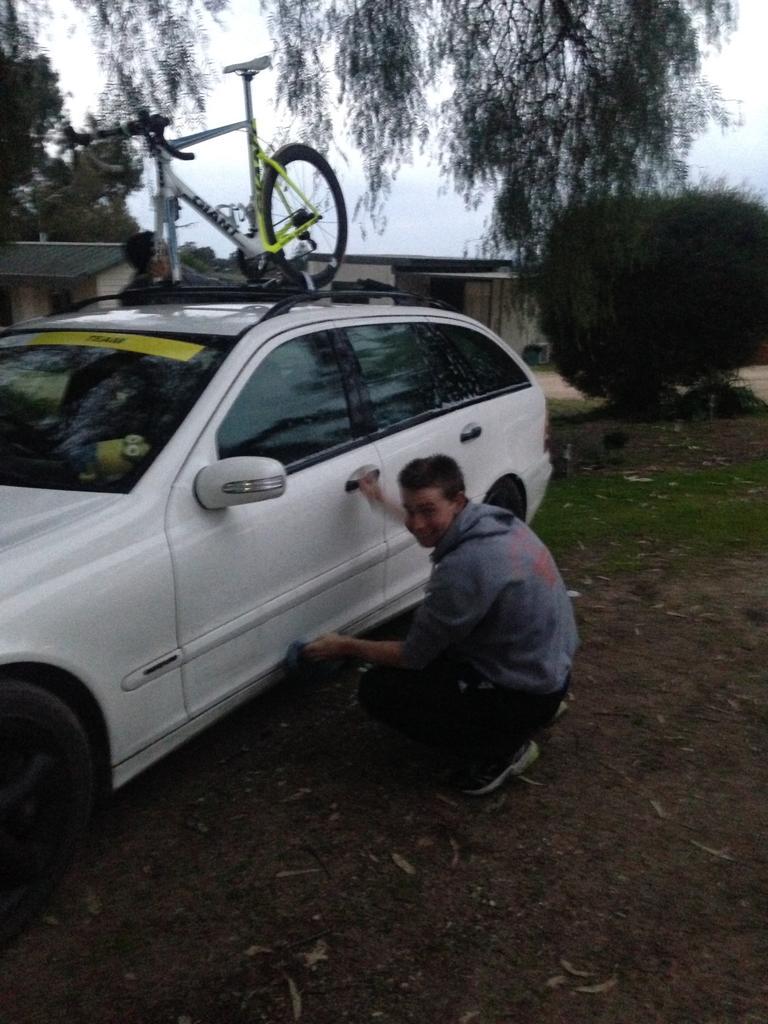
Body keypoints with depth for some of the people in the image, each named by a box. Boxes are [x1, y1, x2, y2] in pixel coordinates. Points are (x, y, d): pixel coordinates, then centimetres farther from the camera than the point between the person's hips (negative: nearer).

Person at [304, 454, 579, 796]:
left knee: (377, 688, -6)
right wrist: (385, 504, 24)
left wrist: (346, 647, -3)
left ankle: (499, 749, 0)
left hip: (522, 695, -9)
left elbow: (413, 656, -17)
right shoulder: (492, 518, -4)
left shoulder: (464, 567, -31)